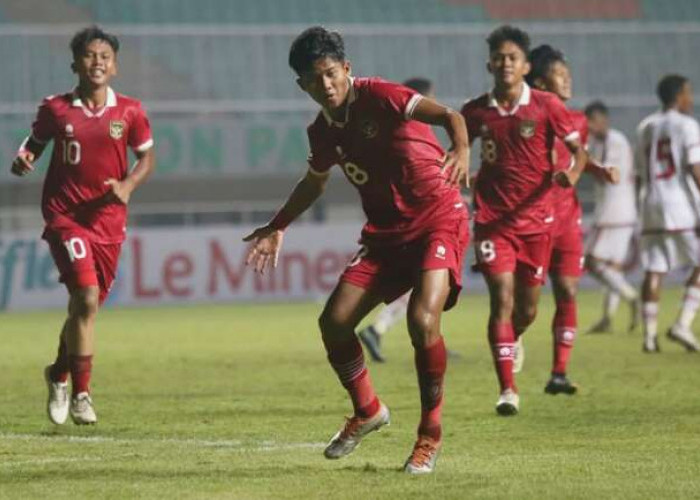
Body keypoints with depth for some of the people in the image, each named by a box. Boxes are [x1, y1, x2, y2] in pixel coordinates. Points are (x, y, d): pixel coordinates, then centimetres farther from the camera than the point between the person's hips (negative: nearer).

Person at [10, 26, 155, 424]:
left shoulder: (130, 112, -1)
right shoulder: (56, 110, -3)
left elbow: (147, 157, 9)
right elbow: (35, 144, 10)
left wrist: (128, 185, -10)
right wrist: (24, 161, -13)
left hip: (109, 221, 3)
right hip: (66, 216, -3)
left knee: (87, 307, 12)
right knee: (86, 298, -19)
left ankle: (60, 373, 39)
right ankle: (81, 394, -10)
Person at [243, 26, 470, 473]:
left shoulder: (377, 96, -15)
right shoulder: (323, 131, 4)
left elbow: (447, 115, -27)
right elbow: (315, 182, 26)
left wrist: (461, 150, -47)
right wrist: (277, 227, 28)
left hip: (438, 221, -7)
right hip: (385, 233, 7)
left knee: (423, 318, -26)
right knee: (334, 321, -5)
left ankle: (431, 433, -7)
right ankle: (367, 411, 22)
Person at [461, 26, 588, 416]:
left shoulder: (545, 106, -4)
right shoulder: (476, 112, 1)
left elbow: (578, 148, -2)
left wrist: (573, 174, -23)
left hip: (536, 218, 1)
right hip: (493, 219, -1)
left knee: (527, 308, 10)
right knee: (502, 299, -15)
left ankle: (510, 341, 46)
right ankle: (508, 390, -17)